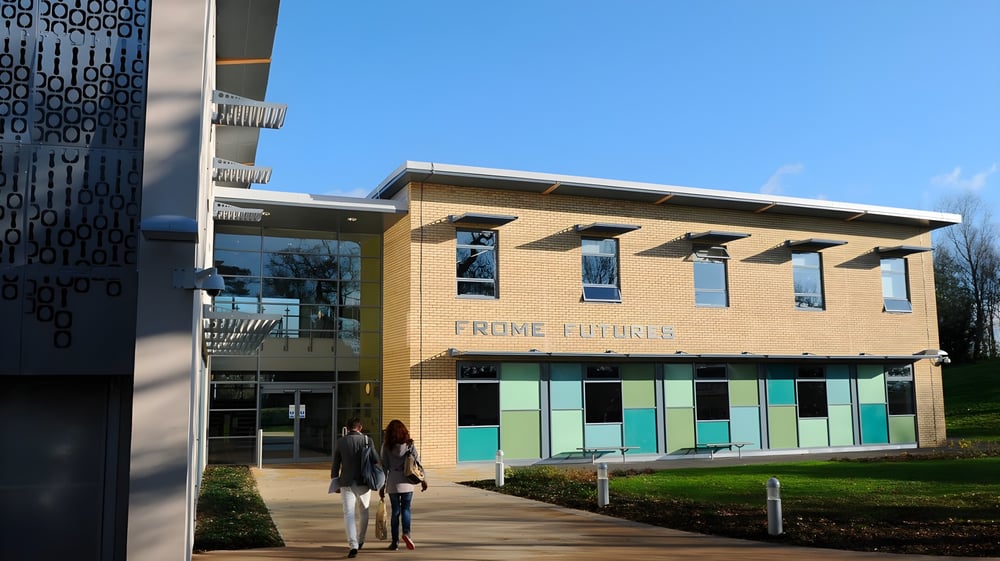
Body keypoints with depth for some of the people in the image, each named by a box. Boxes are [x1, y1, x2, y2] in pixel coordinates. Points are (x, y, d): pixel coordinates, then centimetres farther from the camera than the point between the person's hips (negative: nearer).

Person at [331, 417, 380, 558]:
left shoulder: (341, 442, 1)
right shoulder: (367, 440, -2)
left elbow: (335, 465, 4)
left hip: (347, 483, 0)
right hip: (363, 483, 1)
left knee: (349, 515, -1)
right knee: (363, 512, 20)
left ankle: (353, 546, -15)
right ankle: (360, 541, 33)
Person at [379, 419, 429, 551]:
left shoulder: (386, 446, 0)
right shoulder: (409, 444, 1)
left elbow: (384, 467, 0)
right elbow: (417, 462, -2)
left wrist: (382, 486, 4)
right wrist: (423, 479, 3)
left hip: (392, 483, 0)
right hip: (407, 482, 0)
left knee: (395, 511, 8)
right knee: (406, 509, 10)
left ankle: (395, 541, 10)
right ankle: (406, 533, -13)